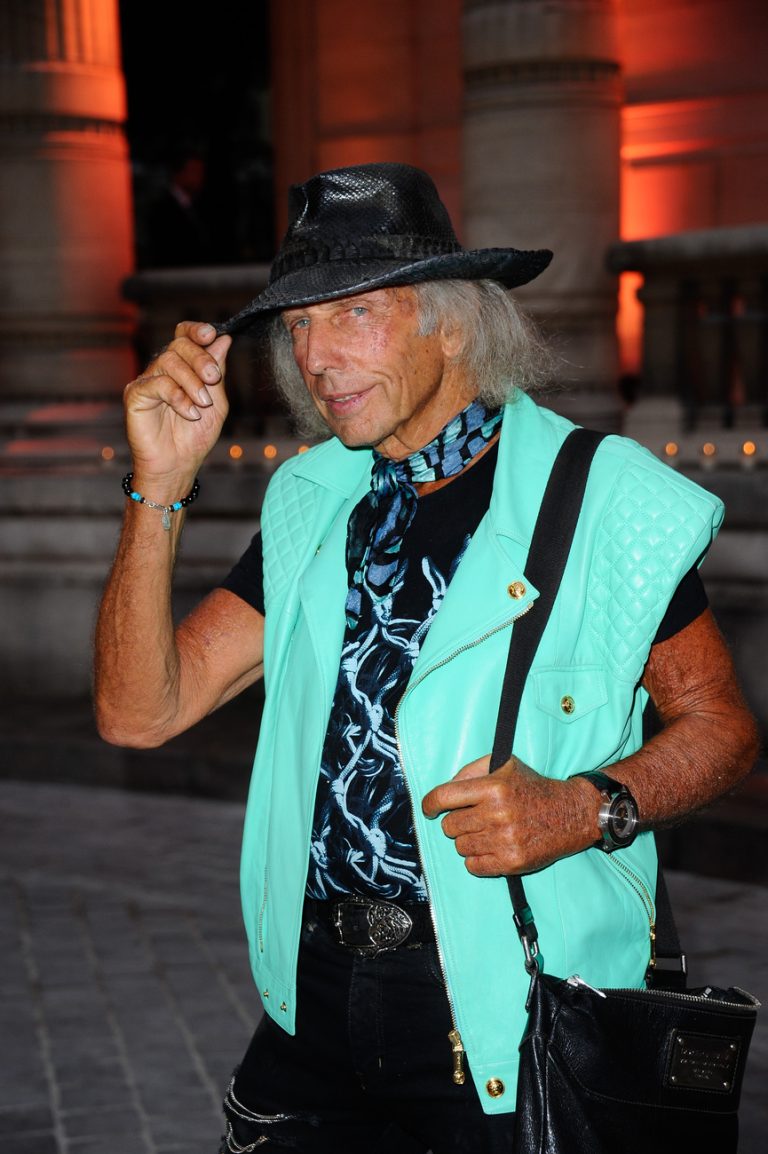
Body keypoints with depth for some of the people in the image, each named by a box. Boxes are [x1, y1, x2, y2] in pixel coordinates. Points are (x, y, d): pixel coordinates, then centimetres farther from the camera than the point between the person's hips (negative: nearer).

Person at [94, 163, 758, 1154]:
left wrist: (587, 809, -21)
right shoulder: (314, 504, 5)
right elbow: (138, 711, 0)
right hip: (319, 987, 4)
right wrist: (160, 487, -10)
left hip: (513, 1016, -4)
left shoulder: (605, 501, -9)